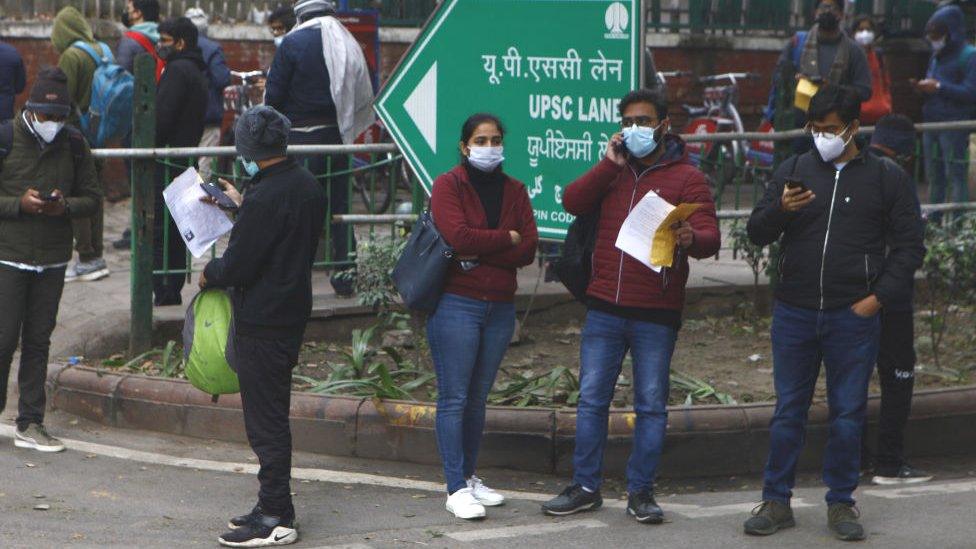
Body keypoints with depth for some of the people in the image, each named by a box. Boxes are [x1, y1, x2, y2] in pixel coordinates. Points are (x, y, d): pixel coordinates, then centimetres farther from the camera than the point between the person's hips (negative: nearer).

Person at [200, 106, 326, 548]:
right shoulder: (308, 186, 6)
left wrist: (208, 274, 1)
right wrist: (242, 204, 30)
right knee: (273, 415, 17)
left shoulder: (264, 199, -22)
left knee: (265, 420, -3)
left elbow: (237, 266, -20)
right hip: (294, 311, 9)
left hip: (261, 322, -9)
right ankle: (276, 507, 24)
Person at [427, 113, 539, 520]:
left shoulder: (514, 191, 12)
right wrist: (505, 238, -6)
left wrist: (479, 251, -13)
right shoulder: (448, 186, -3)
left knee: (478, 398, 13)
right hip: (456, 304, -5)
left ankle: (470, 476, 23)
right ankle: (456, 489, -4)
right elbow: (459, 237, -19)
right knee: (454, 398, -5)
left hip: (500, 306, 5)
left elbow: (528, 249, -1)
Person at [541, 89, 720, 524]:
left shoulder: (686, 177, 1)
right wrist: (609, 164, -7)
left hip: (656, 314, -3)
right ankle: (586, 487, 14)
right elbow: (572, 203, 0)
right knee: (591, 399, 5)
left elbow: (709, 236, -9)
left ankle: (641, 492, 12)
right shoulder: (613, 171, 14)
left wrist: (691, 239, -33)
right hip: (604, 308, 3)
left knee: (651, 405, 3)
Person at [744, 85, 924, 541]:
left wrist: (879, 297, -6)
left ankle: (841, 504, 16)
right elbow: (757, 234, 4)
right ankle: (776, 502, 15)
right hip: (794, 315, 1)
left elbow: (909, 245, 4)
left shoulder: (886, 178, 2)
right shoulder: (792, 171, 6)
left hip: (854, 318, -1)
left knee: (848, 414, 4)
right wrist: (780, 209, -17)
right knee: (788, 411, 6)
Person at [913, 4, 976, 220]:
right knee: (934, 178, 14)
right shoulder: (937, 56, 18)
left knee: (956, 177, -7)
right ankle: (933, 221, 22)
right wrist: (923, 87, 4)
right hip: (931, 123, 8)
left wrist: (939, 87, -16)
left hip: (955, 126, -8)